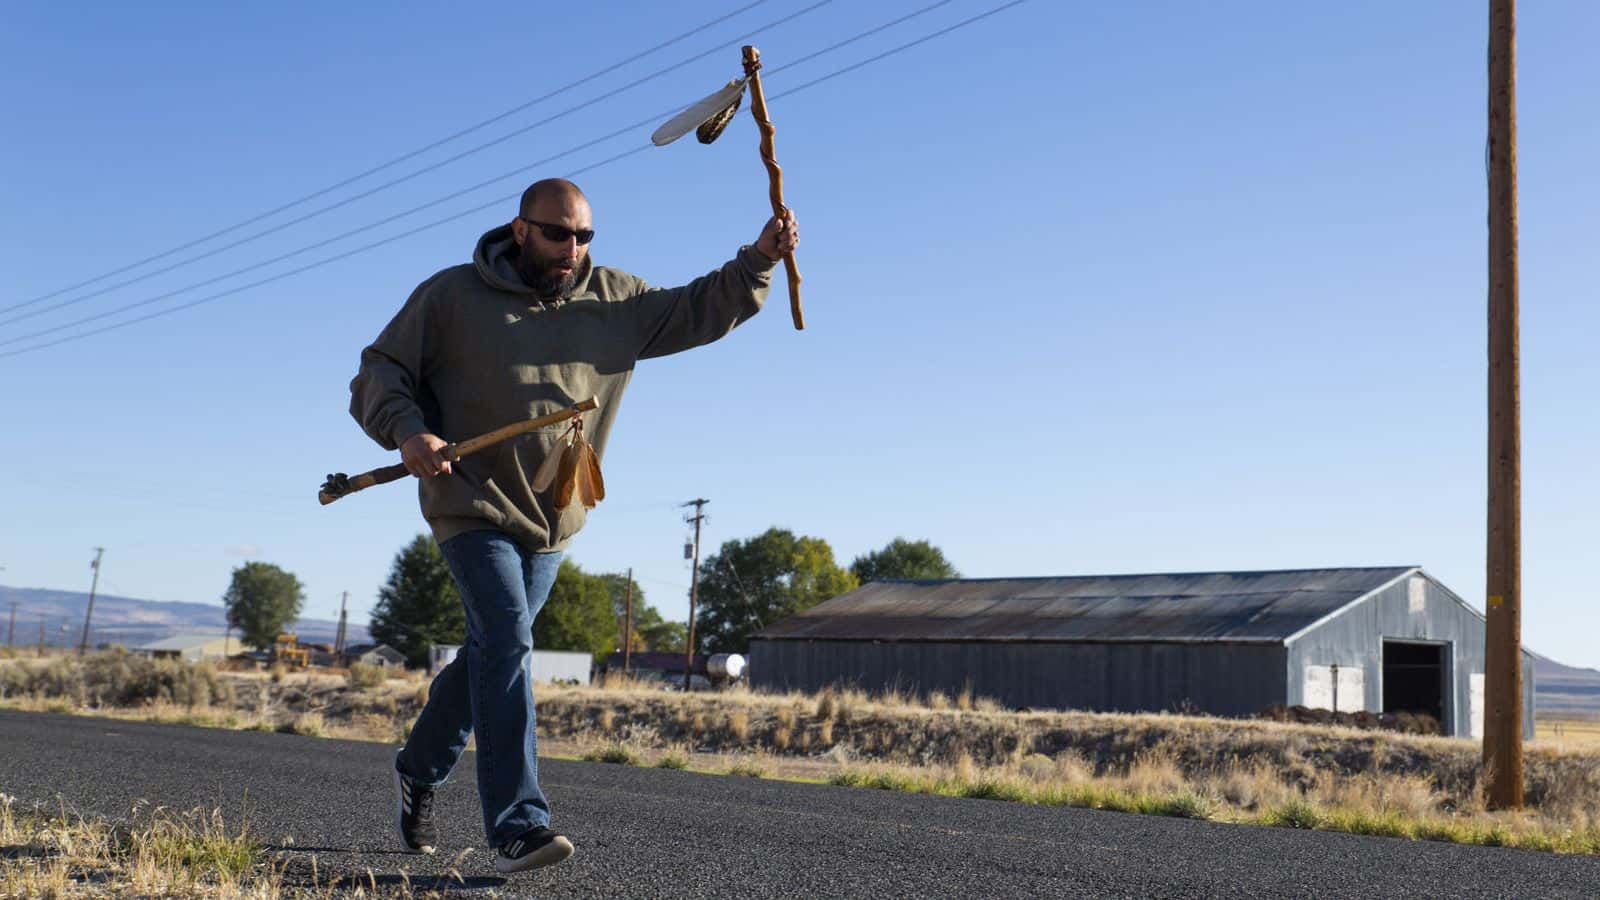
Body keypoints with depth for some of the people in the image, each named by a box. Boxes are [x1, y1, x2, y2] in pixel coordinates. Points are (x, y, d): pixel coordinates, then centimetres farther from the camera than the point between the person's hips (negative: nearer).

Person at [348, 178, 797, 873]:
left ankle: (418, 771, 39)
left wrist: (758, 261, -8)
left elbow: (699, 311, 9)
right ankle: (517, 824, -20)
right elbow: (379, 371, -2)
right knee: (506, 643, -20)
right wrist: (406, 429, -21)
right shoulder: (451, 297, -5)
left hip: (553, 521, 5)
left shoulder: (614, 300, 5)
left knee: (492, 652, 16)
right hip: (473, 508, -5)